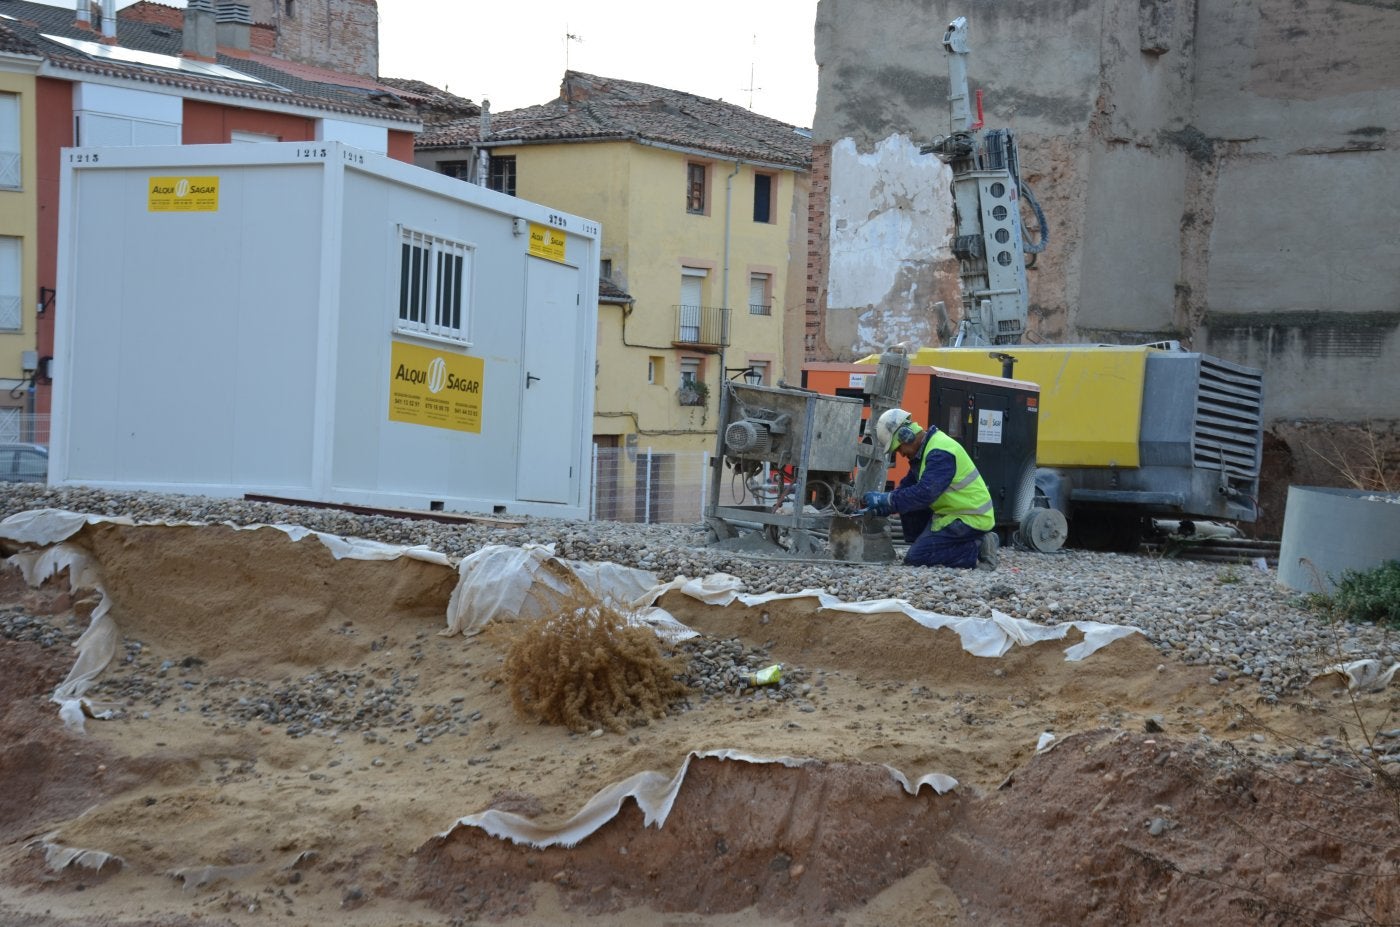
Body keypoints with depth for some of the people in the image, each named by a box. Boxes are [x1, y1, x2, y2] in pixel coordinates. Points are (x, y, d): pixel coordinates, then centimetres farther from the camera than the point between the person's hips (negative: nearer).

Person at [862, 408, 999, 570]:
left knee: (916, 558, -15)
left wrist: (885, 499, -25)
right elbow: (907, 486, 13)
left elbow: (925, 493, -32)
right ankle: (924, 544, 10)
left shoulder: (940, 453, -22)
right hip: (952, 513, 10)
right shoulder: (924, 450, 10)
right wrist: (880, 506, -1)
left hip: (971, 519, -10)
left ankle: (977, 550, -9)